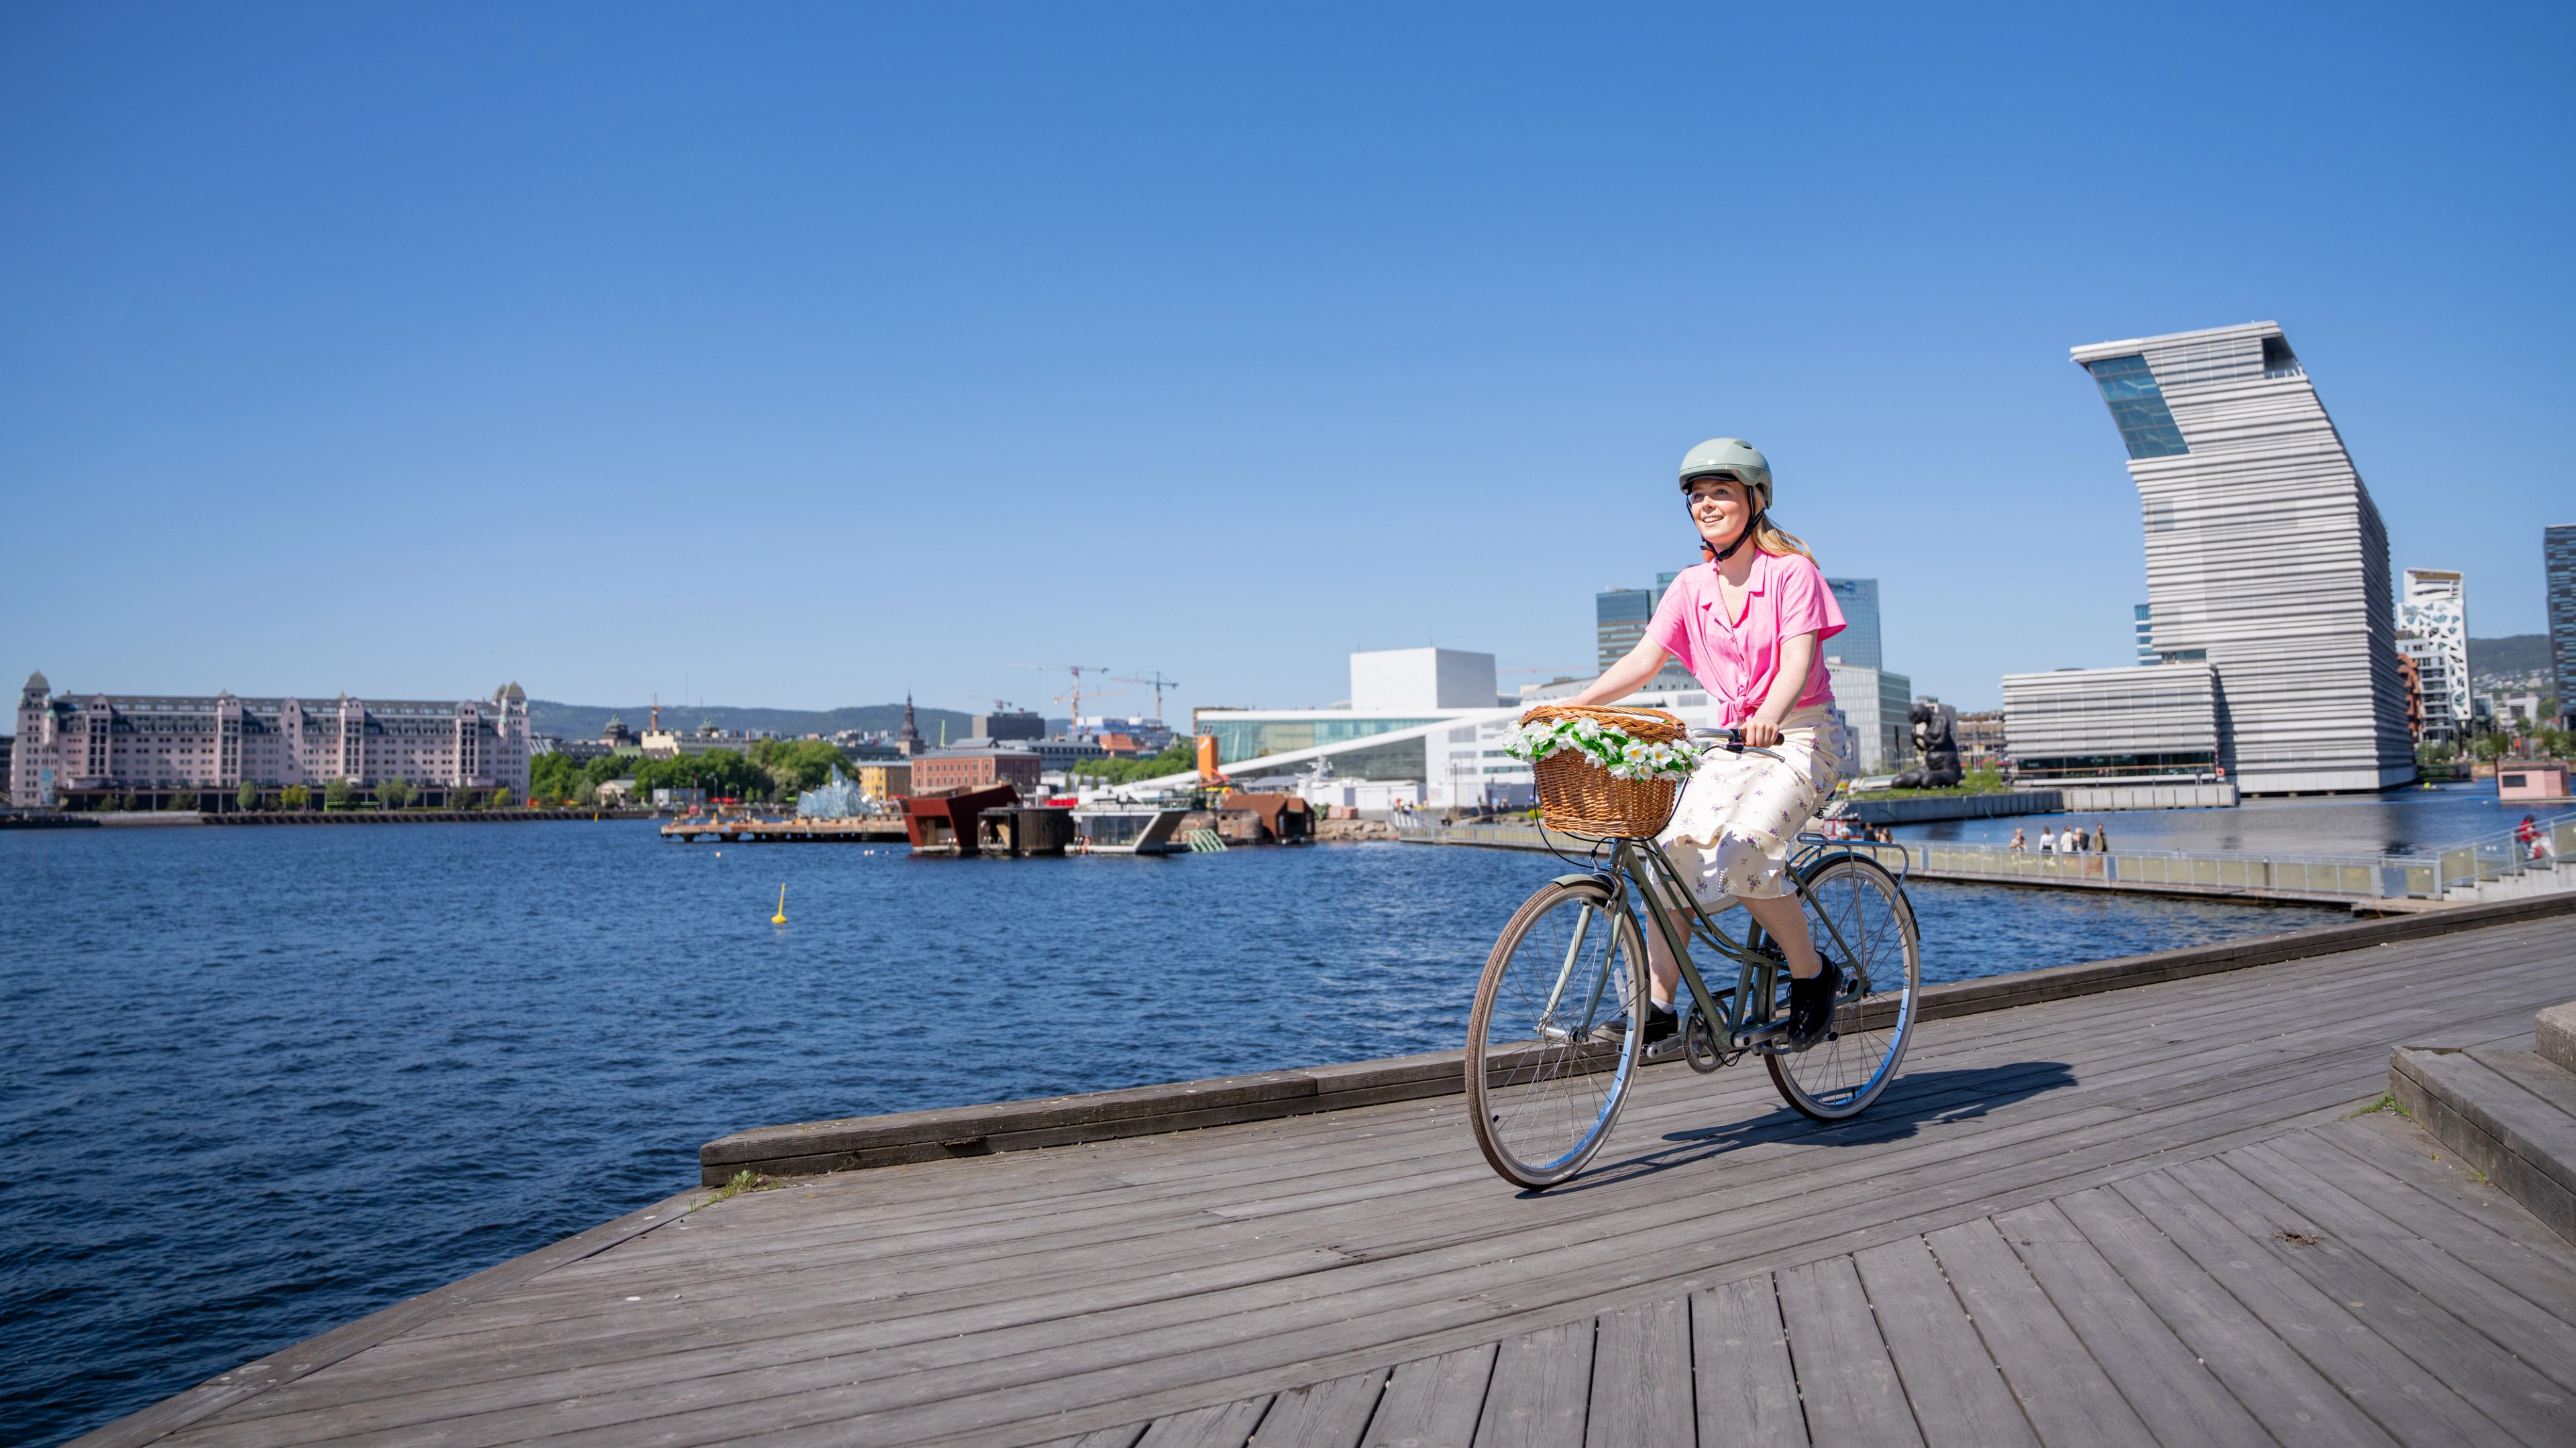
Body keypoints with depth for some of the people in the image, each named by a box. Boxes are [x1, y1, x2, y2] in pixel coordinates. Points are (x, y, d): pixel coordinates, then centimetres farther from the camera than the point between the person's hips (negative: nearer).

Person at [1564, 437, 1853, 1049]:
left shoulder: (1791, 571, -9)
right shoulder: (1692, 586, 6)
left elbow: (1798, 660, -21)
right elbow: (1642, 661, -1)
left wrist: (1769, 716, -42)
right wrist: (1570, 707, -16)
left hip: (1802, 735, -5)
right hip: (1734, 739, 5)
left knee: (1746, 847, -27)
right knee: (1677, 846, -15)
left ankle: (1813, 974, -5)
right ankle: (1659, 1004, -10)